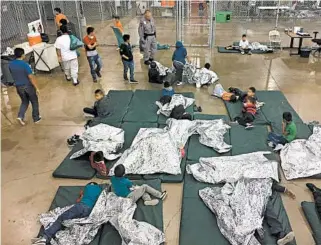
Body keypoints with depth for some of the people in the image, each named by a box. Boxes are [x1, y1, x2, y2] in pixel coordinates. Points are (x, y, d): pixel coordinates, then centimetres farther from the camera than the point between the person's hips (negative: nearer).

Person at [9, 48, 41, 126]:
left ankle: (20, 116, 4)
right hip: (28, 86, -5)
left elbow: (13, 75, 12)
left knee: (24, 102, 22)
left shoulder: (11, 64, -1)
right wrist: (36, 88, -15)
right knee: (34, 102, 14)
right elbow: (31, 77, -21)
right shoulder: (24, 64, -21)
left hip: (18, 87, 6)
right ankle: (36, 118, 23)